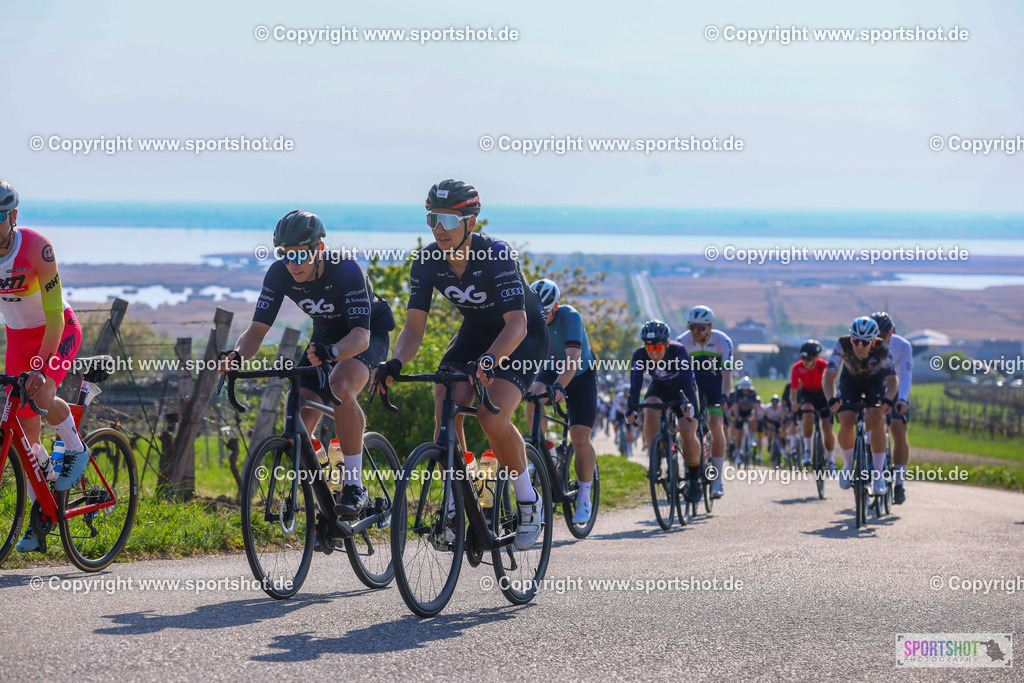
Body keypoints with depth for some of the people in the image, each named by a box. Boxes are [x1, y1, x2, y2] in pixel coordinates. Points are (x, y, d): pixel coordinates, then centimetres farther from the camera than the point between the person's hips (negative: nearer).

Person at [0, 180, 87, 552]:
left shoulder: (36, 248, -28)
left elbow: (54, 315, -30)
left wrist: (40, 365, -38)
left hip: (59, 331, -5)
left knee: (41, 395, -31)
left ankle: (76, 450, -1)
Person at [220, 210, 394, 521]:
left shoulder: (346, 270, -34)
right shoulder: (280, 274, -20)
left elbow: (360, 335, -42)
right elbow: (258, 328, -19)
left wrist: (330, 353, -63)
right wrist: (237, 354, -41)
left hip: (368, 335, -5)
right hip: (325, 334, 5)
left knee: (341, 389, -36)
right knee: (300, 419, -14)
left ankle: (354, 486, -24)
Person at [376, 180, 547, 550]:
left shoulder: (497, 255, -31)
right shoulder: (427, 263, -16)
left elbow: (516, 323, -37)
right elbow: (414, 327, -17)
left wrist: (490, 359, -56)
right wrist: (395, 362, -38)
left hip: (524, 335, -5)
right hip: (475, 331, 5)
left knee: (492, 416, -26)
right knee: (445, 411, -19)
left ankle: (529, 502, -3)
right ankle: (457, 508, -2)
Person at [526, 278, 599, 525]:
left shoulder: (570, 317, -30)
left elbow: (573, 358, -41)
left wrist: (559, 386, -57)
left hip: (581, 376, -3)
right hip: (551, 370, 3)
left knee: (580, 439, -12)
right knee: (533, 396, -32)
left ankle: (584, 496, 6)